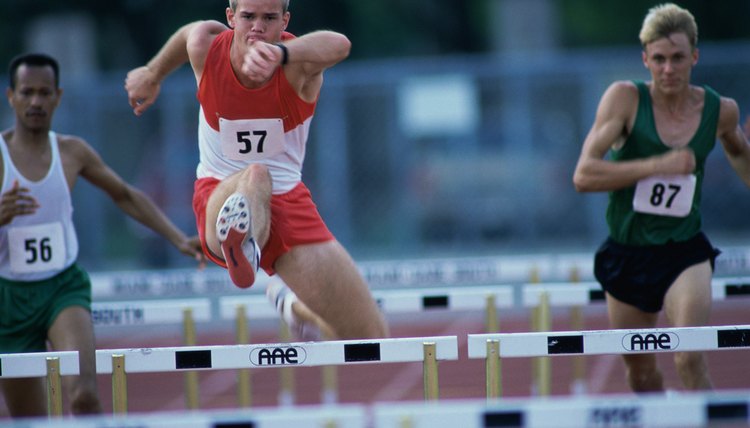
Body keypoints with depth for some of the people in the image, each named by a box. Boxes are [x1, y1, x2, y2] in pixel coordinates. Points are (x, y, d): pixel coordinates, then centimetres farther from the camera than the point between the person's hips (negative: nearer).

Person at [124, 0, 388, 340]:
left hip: (289, 202, 1)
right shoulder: (205, 47, -11)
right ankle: (242, 247, -75)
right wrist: (153, 74, 35)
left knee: (372, 339, -4)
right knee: (255, 177, -40)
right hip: (221, 196, -1)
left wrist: (281, 53, -65)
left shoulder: (298, 63, -18)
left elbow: (338, 45, -44)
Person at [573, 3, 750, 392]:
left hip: (684, 253, 0)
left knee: (689, 361, -21)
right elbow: (583, 176, -20)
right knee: (640, 372, 12)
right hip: (626, 254, 0)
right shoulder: (625, 98, -11)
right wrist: (658, 165, -26)